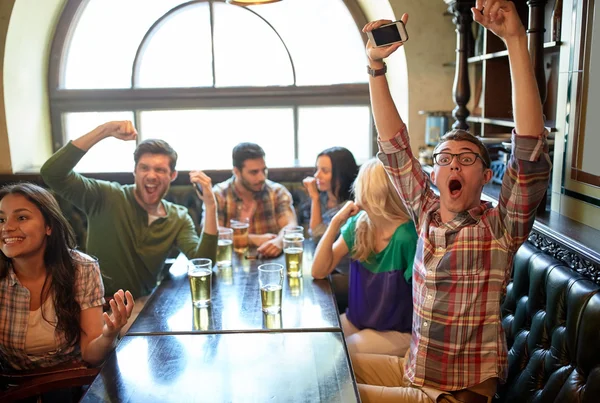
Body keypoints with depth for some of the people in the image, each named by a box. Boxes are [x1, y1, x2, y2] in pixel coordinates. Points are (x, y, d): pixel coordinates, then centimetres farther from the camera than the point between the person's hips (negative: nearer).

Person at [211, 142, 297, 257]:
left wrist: (279, 241, -33)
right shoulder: (218, 195, -2)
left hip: (271, 260, 0)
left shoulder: (278, 192, 1)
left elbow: (291, 226, -11)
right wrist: (254, 239, -20)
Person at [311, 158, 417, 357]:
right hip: (356, 321, 6)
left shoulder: (406, 236, -23)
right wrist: (336, 221, -14)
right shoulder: (358, 225, -3)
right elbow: (319, 271, -6)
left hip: (396, 333, -6)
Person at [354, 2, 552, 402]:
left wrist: (516, 40, -33)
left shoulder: (500, 227, -14)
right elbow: (395, 147, -1)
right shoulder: (428, 213, 0)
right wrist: (376, 64, -9)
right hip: (412, 369, 5)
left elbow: (530, 152, -29)